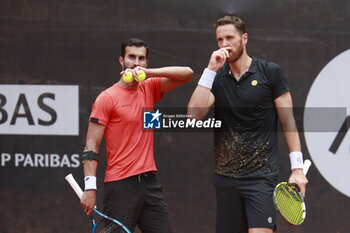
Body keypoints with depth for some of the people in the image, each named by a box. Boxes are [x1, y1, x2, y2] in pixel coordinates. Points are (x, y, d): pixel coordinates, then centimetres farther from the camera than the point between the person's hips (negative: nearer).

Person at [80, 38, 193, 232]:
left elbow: (187, 73, 4)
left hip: (149, 183, 6)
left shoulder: (149, 89, 12)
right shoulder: (107, 98, -4)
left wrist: (148, 72, -10)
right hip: (121, 186, -6)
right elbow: (92, 145, -7)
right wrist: (90, 187, -16)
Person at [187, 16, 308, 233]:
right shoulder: (216, 77, 8)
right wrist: (210, 70, -9)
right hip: (226, 174, 4)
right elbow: (194, 114, -7)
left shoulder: (269, 72, 0)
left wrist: (297, 167, -5)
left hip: (262, 174, -4)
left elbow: (288, 120, 2)